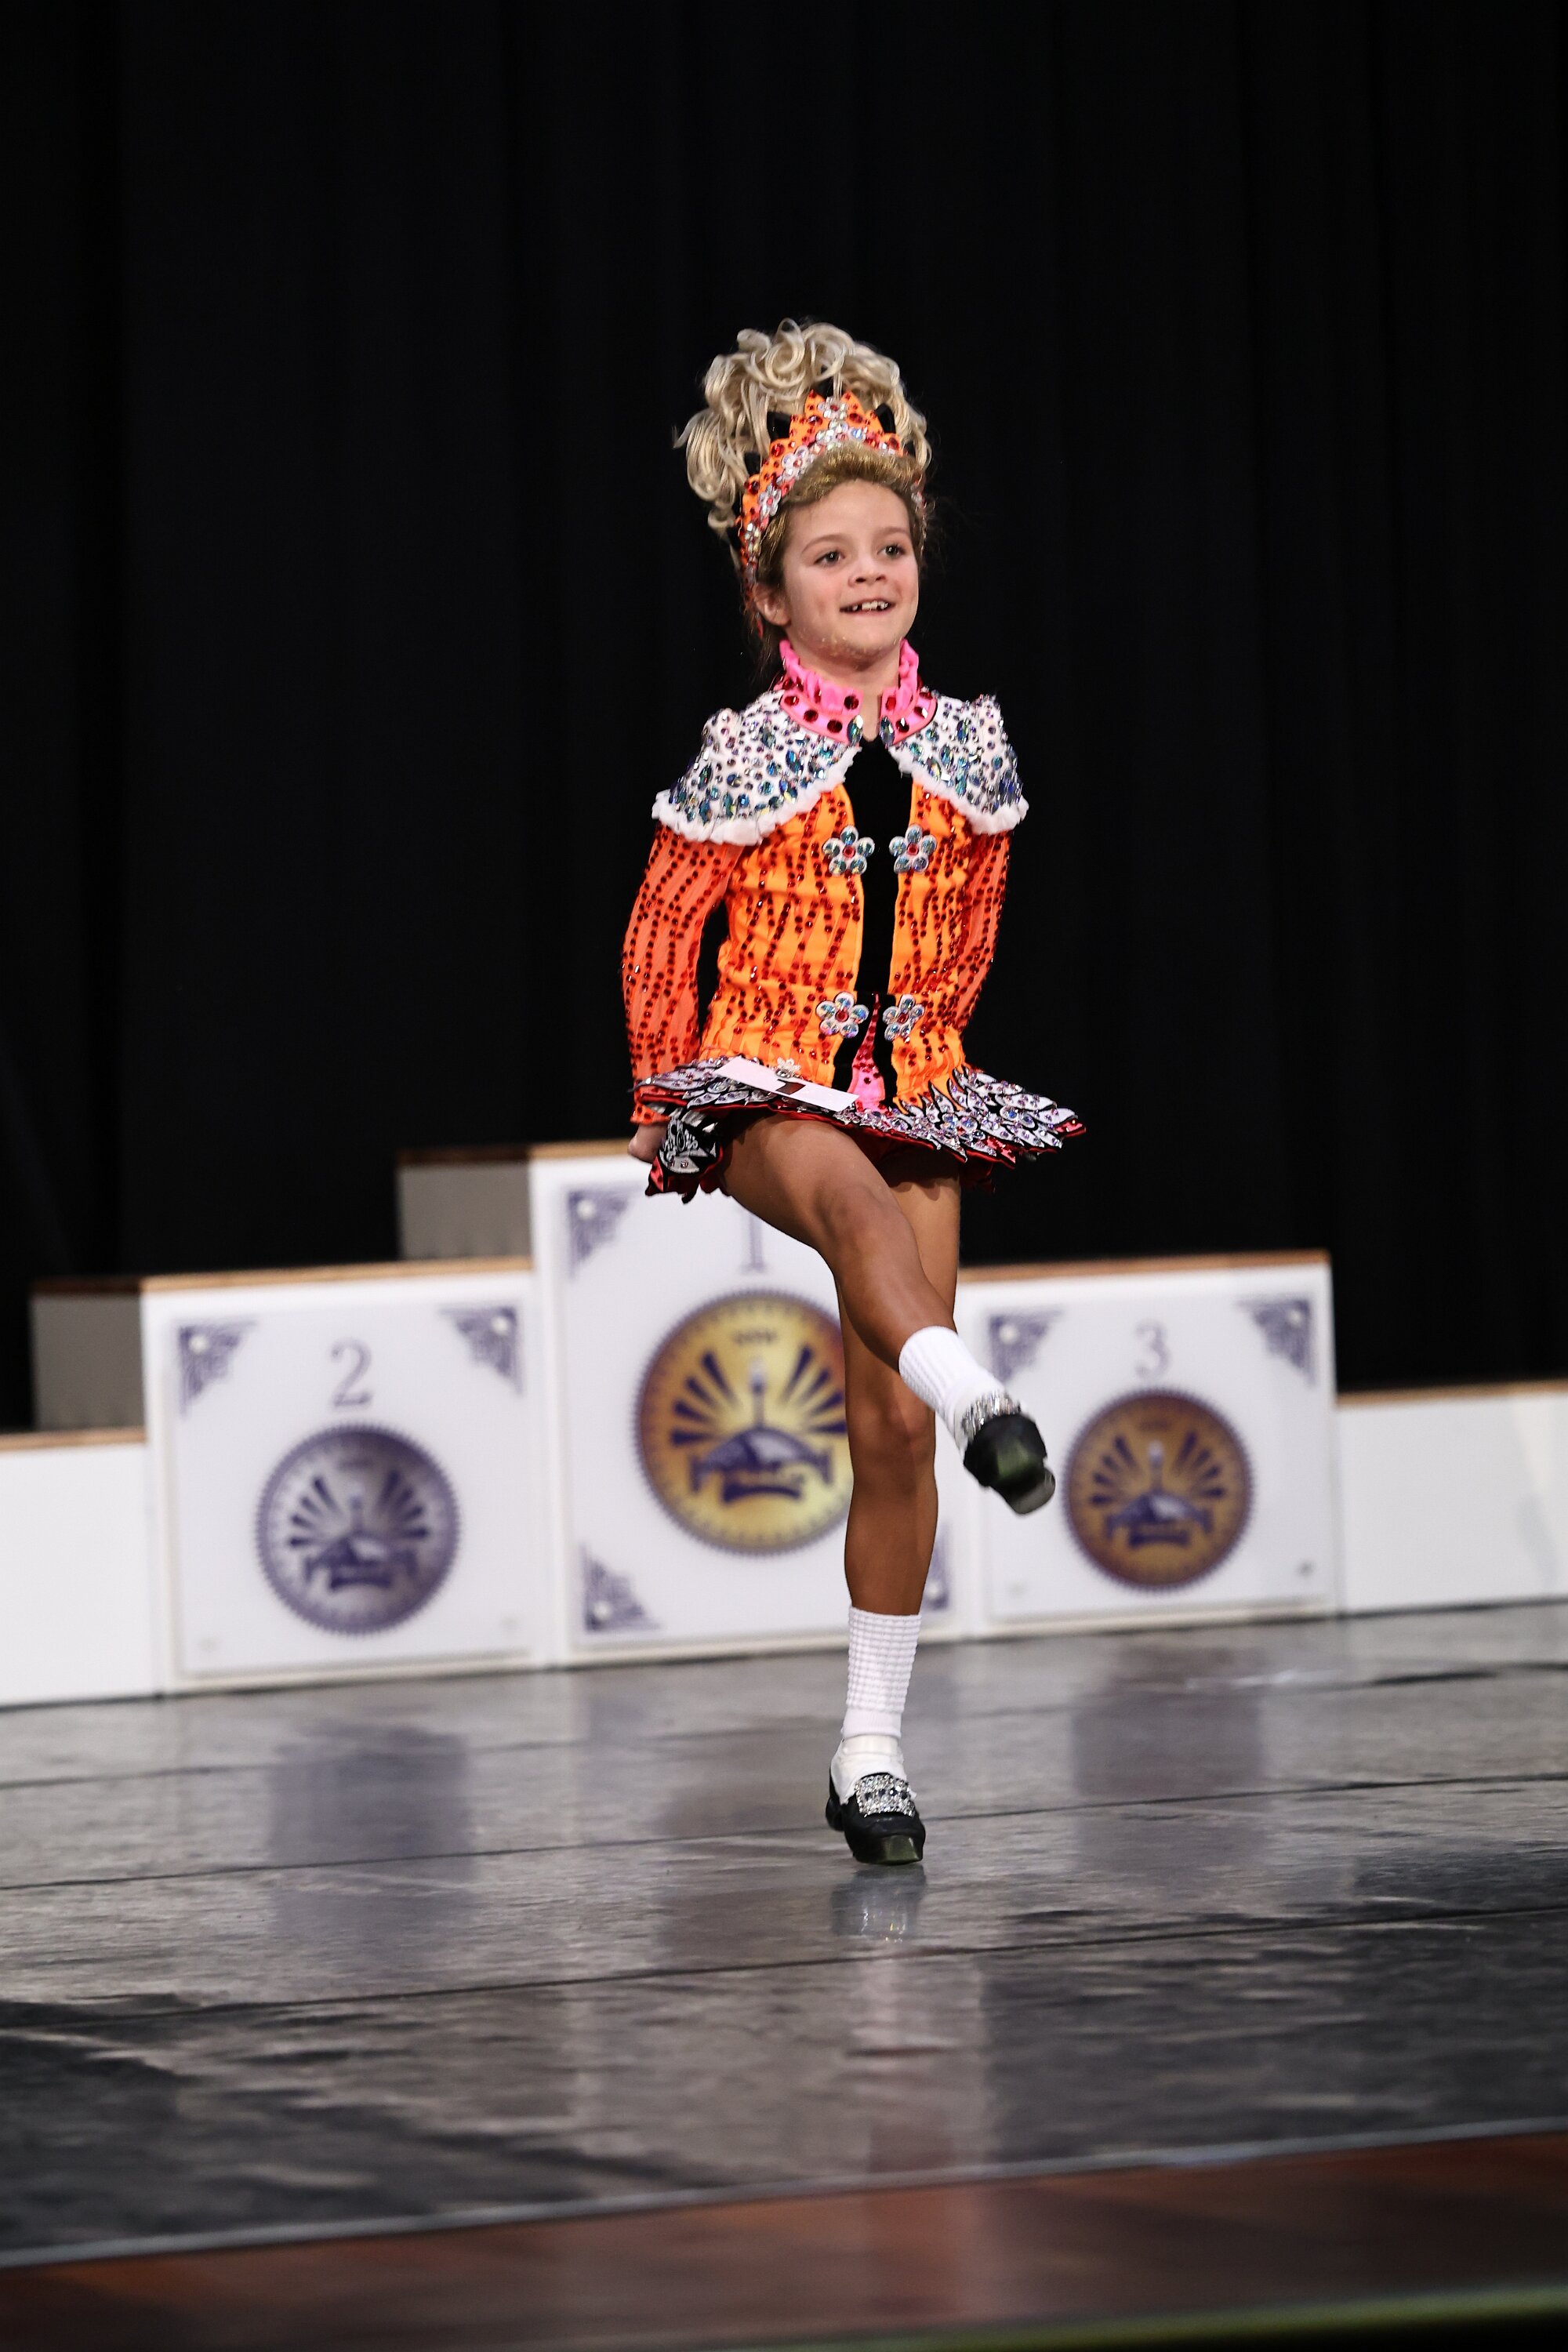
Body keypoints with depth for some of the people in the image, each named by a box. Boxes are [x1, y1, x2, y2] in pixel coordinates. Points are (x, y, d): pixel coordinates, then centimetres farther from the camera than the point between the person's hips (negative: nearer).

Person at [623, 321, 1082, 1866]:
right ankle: (971, 1392, -65)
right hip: (766, 1086, -3)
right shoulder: (744, 759, -6)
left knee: (889, 1432, -2)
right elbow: (658, 938, 3)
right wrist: (669, 1114, 6)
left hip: (912, 1085, 3)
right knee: (850, 1186, -42)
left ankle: (873, 1744, 5)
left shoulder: (970, 749, 4)